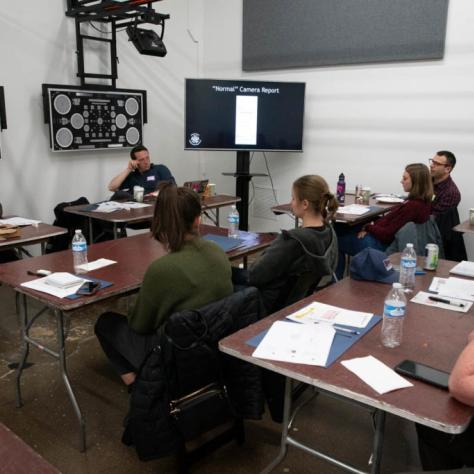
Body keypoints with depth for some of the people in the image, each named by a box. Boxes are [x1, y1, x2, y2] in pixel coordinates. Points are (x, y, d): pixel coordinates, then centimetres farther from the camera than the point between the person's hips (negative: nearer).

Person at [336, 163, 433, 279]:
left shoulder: (412, 206, -27)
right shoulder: (422, 201, 0)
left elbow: (387, 234, -23)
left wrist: (368, 227, -7)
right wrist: (372, 226, -4)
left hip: (382, 245, -9)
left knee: (337, 240, 6)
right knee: (340, 230, 16)